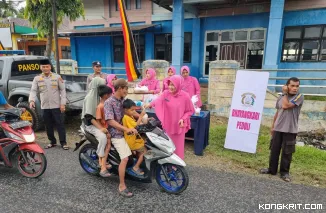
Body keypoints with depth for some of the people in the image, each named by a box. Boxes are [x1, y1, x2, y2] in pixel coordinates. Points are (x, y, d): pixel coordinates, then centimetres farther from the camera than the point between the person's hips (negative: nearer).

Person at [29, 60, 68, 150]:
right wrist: (31, 100, -19)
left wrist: (63, 103, -8)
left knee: (60, 124, -2)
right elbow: (33, 91, 1)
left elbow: (63, 90, -1)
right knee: (48, 125, 11)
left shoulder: (57, 77, 1)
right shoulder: (37, 79, 6)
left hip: (56, 106, -3)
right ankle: (52, 142, 25)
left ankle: (63, 142, 3)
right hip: (45, 106, 3)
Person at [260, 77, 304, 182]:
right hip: (278, 129, 4)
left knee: (287, 152, 3)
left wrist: (285, 93, -8)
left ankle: (284, 172, 18)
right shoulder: (281, 97, 7)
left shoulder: (299, 97, -8)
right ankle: (272, 169, 23)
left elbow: (285, 106, -21)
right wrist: (273, 126, 15)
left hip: (290, 130, -4)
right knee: (274, 150, 10)